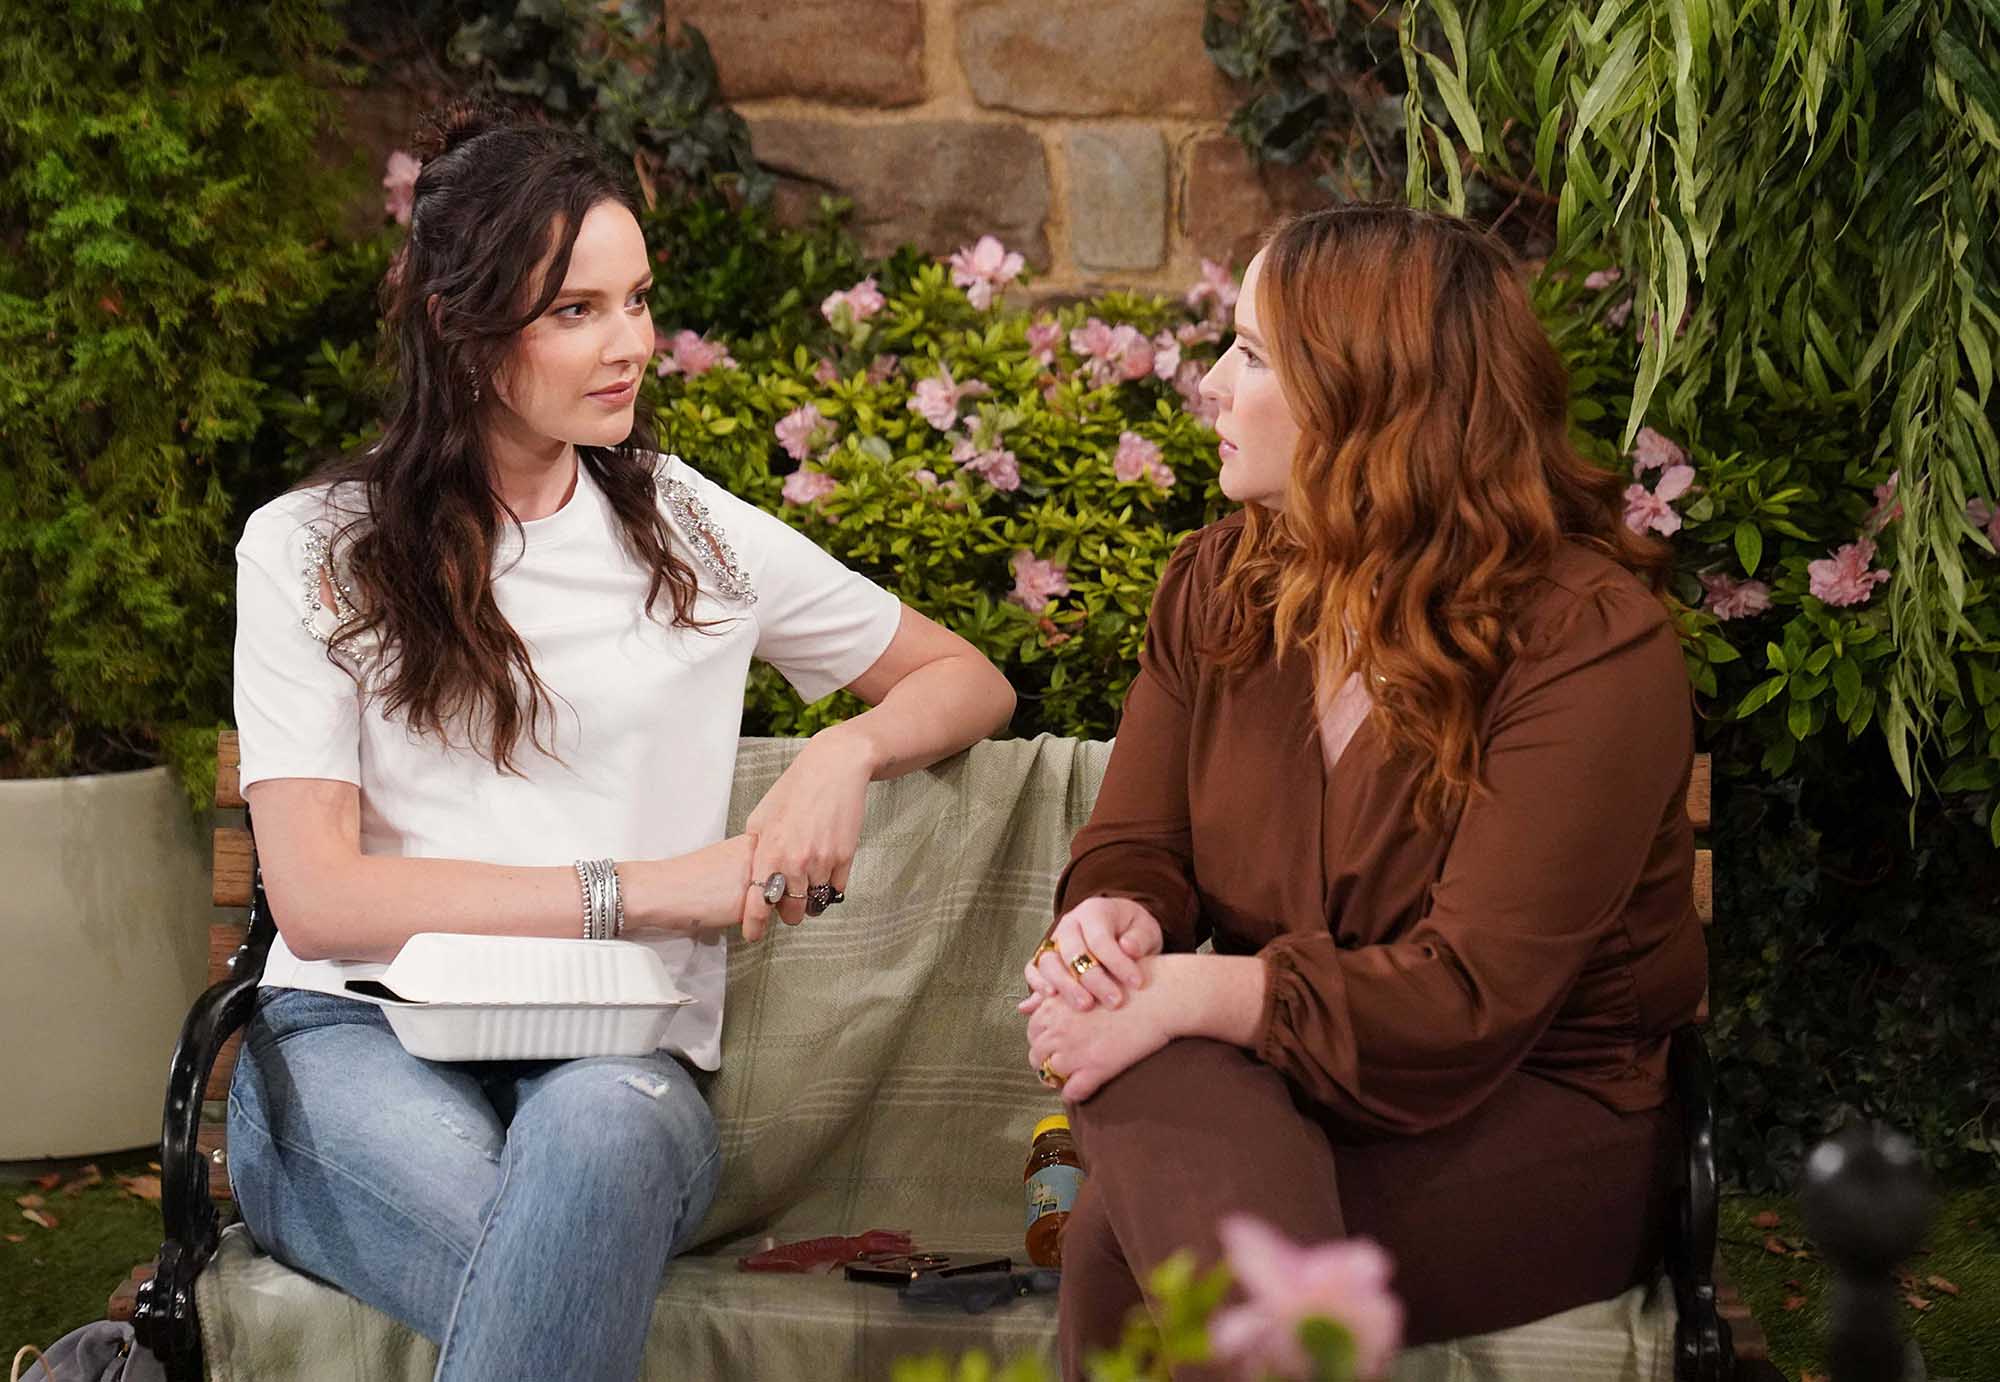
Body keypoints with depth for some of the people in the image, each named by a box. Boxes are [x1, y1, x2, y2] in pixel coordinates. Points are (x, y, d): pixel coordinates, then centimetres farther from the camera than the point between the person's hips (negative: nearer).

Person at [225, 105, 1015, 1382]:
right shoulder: (311, 550, 7)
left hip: (617, 1054, 2)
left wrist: (850, 752, 0)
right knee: (571, 1278, -38)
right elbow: (317, 899, -3)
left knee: (601, 1129, -38)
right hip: (359, 1039, -2)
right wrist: (647, 888, -9)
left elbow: (970, 684, 24)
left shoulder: (687, 531, 14)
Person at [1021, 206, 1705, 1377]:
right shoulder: (1218, 585, 5)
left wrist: (1181, 996, -28)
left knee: (1123, 1244, -30)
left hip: (1548, 1124, -5)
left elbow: (1469, 998, -21)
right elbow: (1134, 843, 8)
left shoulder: (1591, 644, -15)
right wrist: (1114, 920, -17)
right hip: (1293, 1087, 5)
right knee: (1154, 1082, -32)